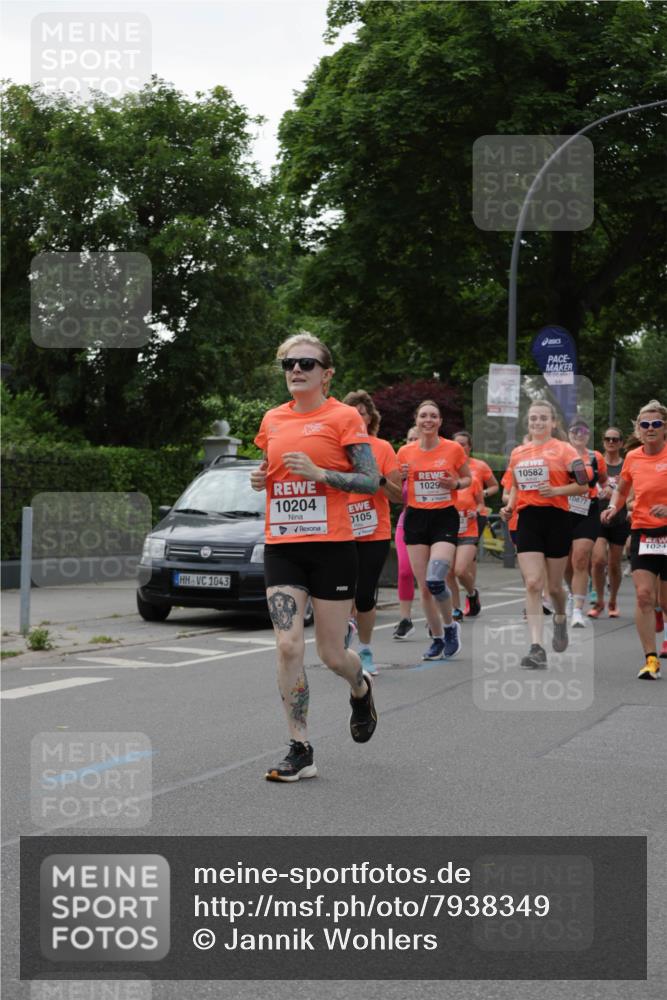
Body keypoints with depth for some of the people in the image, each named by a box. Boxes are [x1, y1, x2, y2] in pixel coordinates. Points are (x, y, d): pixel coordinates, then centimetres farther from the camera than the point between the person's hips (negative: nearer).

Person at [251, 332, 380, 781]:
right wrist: (260, 477, 3)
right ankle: (300, 751, 1)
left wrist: (318, 473, -18)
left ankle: (361, 689, 41)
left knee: (331, 654, 4)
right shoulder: (273, 420, 11)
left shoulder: (344, 416, -4)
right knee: (288, 647, -7)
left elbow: (372, 480, -7)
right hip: (282, 546, 4)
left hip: (331, 546, -4)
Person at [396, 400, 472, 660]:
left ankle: (450, 626, 8)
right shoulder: (405, 452, 2)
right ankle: (437, 639, 21)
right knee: (423, 587, 3)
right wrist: (399, 478, -10)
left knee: (435, 580, -19)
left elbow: (468, 478, 11)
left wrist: (456, 484, -10)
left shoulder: (454, 449, -3)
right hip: (416, 519, 3)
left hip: (445, 518, -3)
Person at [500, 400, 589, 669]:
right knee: (532, 584, -11)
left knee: (554, 586, 8)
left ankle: (560, 619, 44)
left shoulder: (564, 449, -2)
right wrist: (509, 506, 6)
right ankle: (537, 648, -14)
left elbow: (583, 486, -4)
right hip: (527, 520, 3)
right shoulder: (517, 453, 12)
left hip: (556, 518, -3)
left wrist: (556, 490, -18)